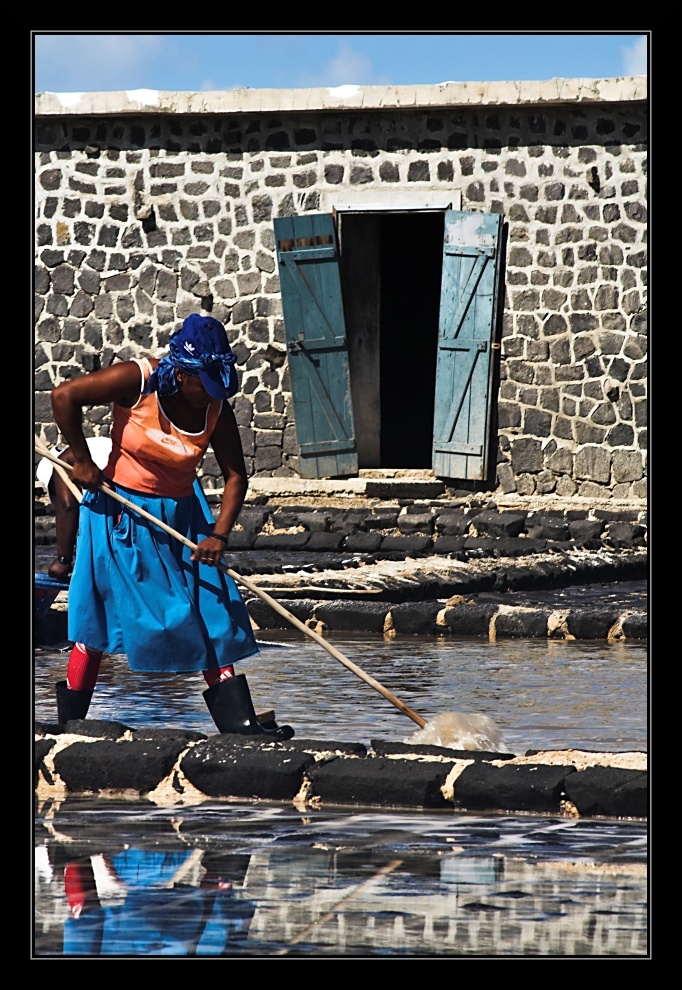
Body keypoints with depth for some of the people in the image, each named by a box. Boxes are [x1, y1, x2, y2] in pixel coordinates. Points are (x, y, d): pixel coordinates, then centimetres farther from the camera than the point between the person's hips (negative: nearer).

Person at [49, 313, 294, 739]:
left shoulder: (217, 408, -6)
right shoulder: (138, 381, -19)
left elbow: (236, 475, -3)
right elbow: (65, 396, -20)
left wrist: (219, 534, -17)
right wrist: (82, 461, -14)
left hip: (181, 516, 5)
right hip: (122, 511, -5)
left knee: (211, 611, 0)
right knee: (101, 610, -4)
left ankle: (238, 720, 1)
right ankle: (69, 720, 5)